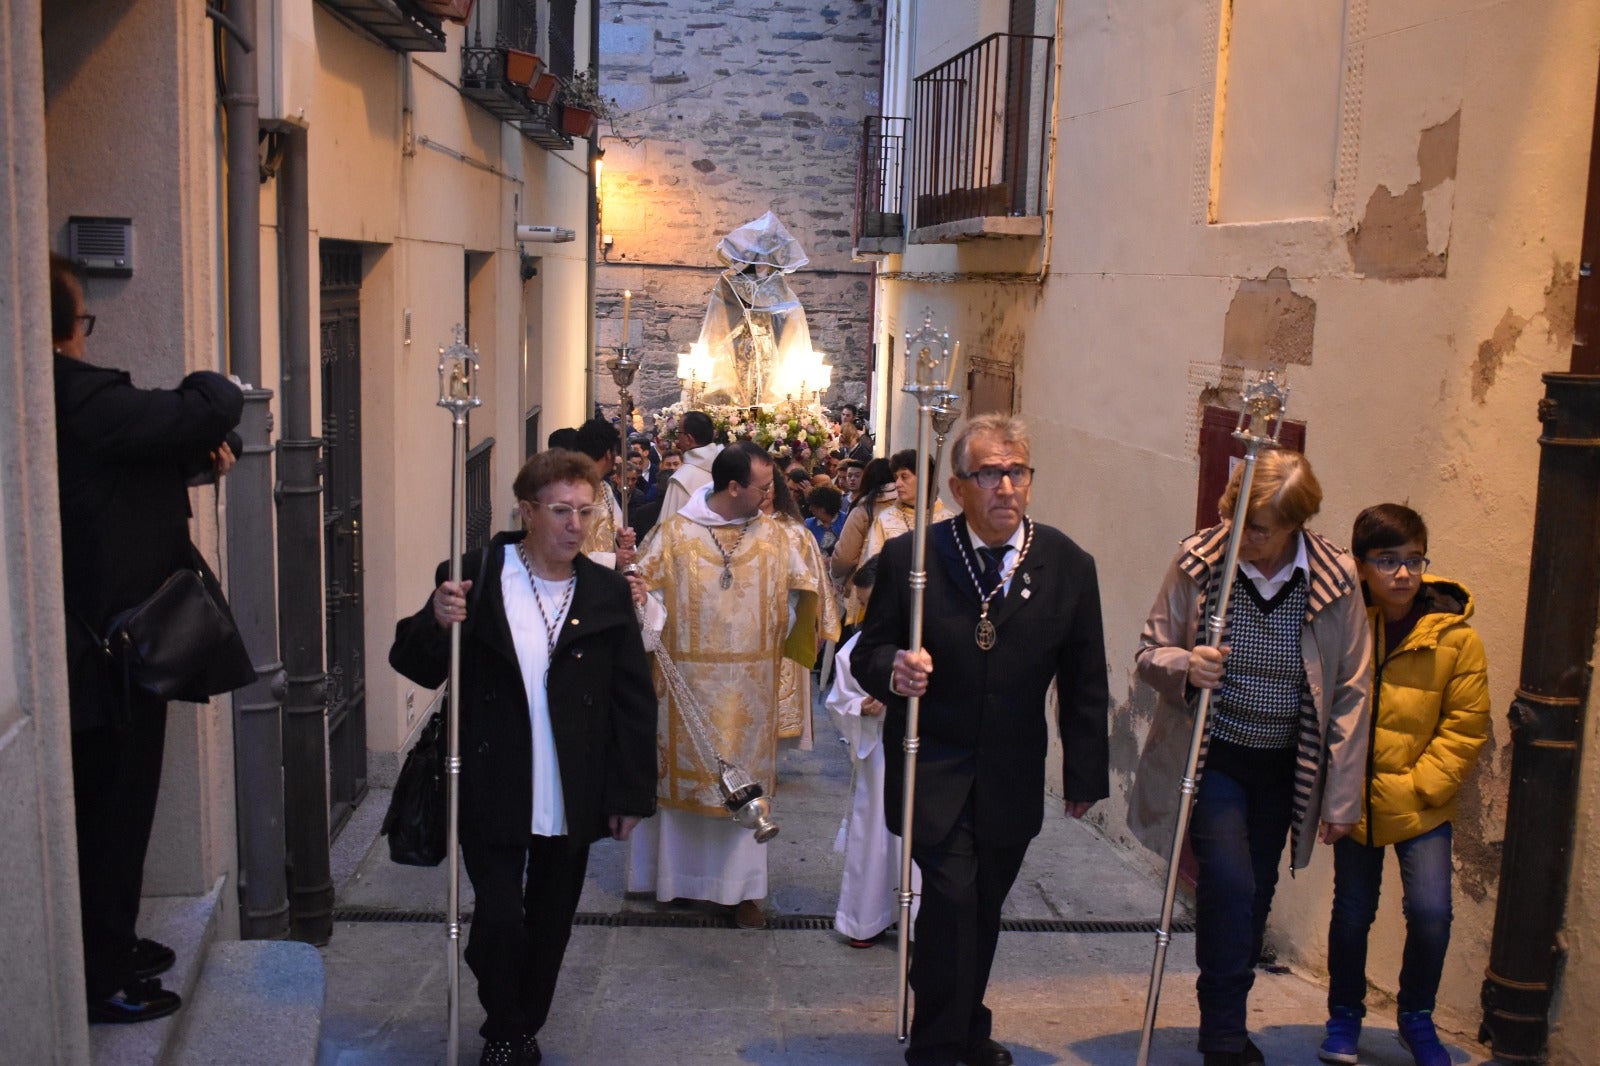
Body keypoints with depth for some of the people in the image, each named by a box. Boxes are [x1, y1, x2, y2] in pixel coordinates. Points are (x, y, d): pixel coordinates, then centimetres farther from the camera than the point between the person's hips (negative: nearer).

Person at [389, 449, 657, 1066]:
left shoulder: (607, 592, -1)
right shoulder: (474, 578, -7)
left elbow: (634, 701, 3)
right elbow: (413, 665, -2)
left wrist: (632, 795, 1)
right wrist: (436, 624, -25)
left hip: (574, 801, 3)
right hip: (492, 797, -2)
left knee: (550, 926, 15)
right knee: (499, 920, -2)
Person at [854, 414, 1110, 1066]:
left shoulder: (1069, 566, -4)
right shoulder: (908, 558, -10)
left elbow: (1084, 683, 3)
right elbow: (868, 654, -3)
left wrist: (1085, 774, 5)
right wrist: (893, 670, -27)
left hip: (1012, 780, 3)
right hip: (932, 768, -2)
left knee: (984, 908, 14)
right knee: (952, 896, -12)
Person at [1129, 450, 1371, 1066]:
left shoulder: (1334, 579, -9)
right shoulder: (1196, 562, -12)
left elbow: (1351, 693, -3)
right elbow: (1149, 653, -3)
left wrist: (1342, 796, -2)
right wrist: (1184, 666, -27)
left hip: (1283, 767, 2)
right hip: (1211, 756, -2)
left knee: (1256, 895, 12)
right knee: (1229, 882, -16)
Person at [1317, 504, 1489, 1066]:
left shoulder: (1456, 637, -9)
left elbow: (1465, 725, -4)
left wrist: (1418, 785, -11)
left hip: (1421, 804, -1)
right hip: (1355, 802, 1)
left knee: (1431, 912, -10)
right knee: (1352, 913, 10)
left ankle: (1416, 1017, 17)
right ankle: (1345, 1016, 32)